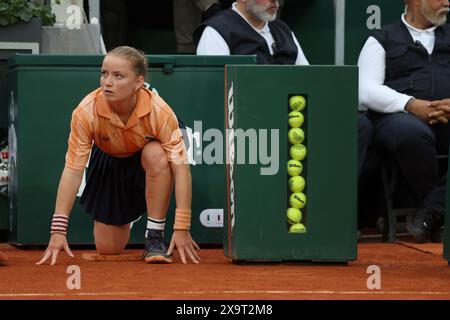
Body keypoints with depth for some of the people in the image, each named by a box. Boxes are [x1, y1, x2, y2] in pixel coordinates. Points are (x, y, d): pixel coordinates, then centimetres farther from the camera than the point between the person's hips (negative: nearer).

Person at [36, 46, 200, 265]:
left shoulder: (159, 111, -35)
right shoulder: (86, 112, -32)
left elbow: (180, 167, -33)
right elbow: (72, 171, -29)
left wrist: (181, 229, -39)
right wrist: (58, 230, -35)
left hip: (146, 159, -1)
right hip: (109, 163, 2)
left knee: (156, 154, -39)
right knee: (108, 249, 0)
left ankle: (155, 236, -21)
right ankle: (127, 218, 38)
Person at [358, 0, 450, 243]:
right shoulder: (381, 40, 14)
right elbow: (366, 91, -1)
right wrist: (410, 104, -15)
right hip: (398, 116, -3)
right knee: (412, 133, -39)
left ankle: (430, 211, -29)